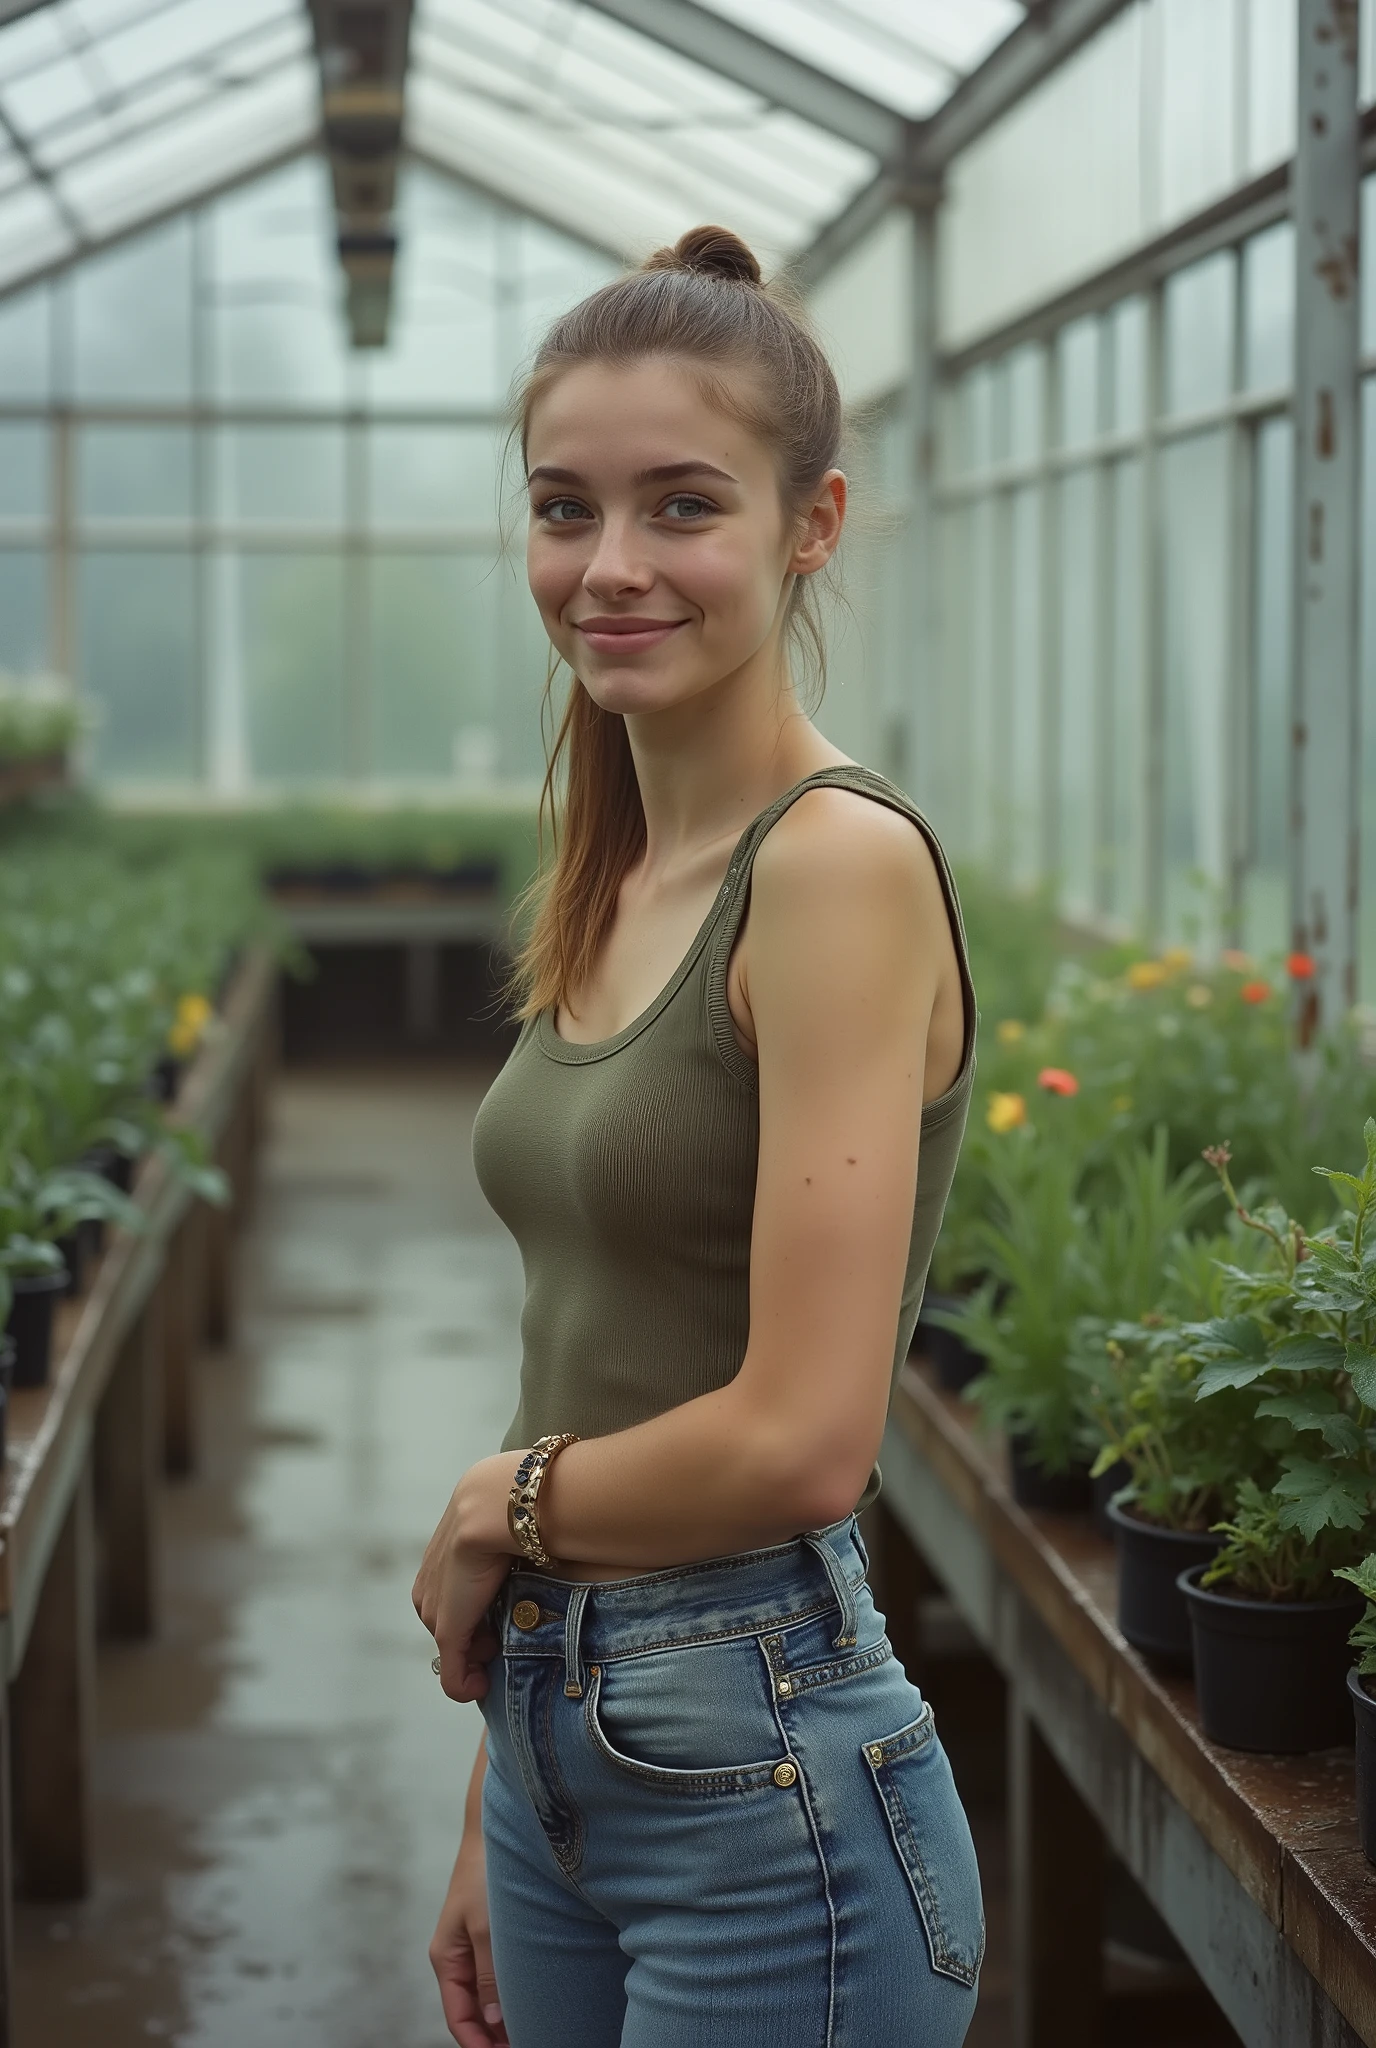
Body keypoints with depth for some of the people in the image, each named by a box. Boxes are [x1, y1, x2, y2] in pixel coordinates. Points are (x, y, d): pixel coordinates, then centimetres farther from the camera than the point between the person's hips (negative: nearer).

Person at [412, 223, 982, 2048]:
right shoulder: (614, 885, 8)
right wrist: (497, 1824, 15)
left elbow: (799, 1440, -22)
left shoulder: (841, 864, -16)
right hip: (568, 1751, 7)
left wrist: (495, 1507, -5)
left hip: (764, 1773, -7)